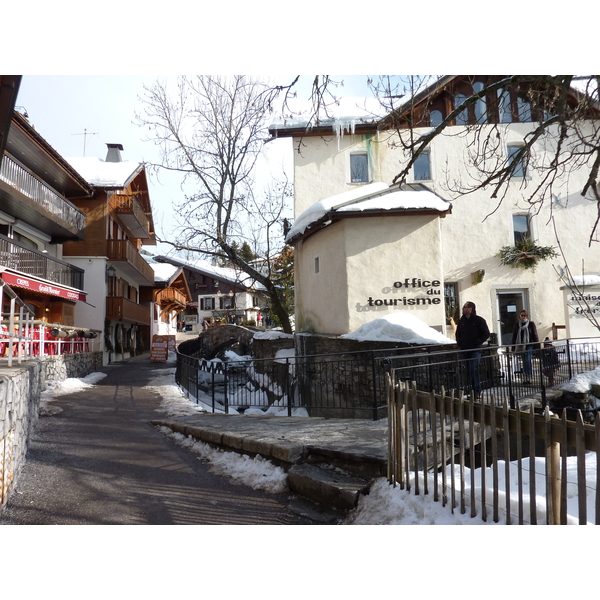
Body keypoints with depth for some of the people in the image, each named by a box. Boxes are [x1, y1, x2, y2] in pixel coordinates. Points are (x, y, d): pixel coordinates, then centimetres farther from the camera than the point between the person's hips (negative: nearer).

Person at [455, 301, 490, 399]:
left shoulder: (479, 320, -2)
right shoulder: (461, 321, 13)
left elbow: (486, 334, -3)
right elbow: (458, 334, 23)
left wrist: (477, 343, -11)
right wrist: (460, 343, 7)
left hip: (475, 350, -5)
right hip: (465, 350, 6)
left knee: (473, 369, -16)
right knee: (469, 371, 6)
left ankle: (477, 392, -10)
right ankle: (473, 391, 15)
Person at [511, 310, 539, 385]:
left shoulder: (531, 324, 3)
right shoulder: (517, 325, 10)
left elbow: (535, 335, 3)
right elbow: (514, 337, 13)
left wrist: (536, 346, -1)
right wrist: (514, 347, 9)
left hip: (529, 345, -3)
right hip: (521, 346, 3)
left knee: (528, 361, -13)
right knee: (524, 362, 6)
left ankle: (528, 378, -12)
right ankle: (525, 378, 9)